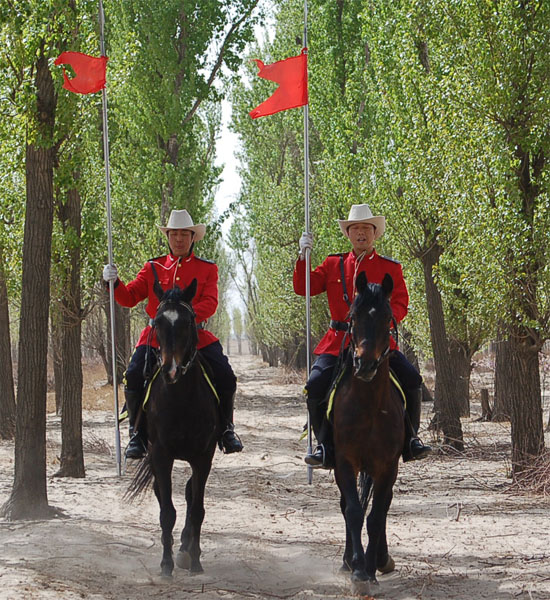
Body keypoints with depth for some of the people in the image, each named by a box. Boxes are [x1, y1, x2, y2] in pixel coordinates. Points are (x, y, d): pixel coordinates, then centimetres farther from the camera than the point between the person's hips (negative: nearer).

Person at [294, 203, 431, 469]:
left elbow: (400, 305, 2)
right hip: (338, 342, 1)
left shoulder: (391, 268, 8)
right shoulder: (333, 265, 13)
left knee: (411, 380, -17)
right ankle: (326, 448, -3)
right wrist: (303, 255, -1)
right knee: (316, 386, -18)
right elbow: (303, 288, 11)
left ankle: (409, 440, 2)